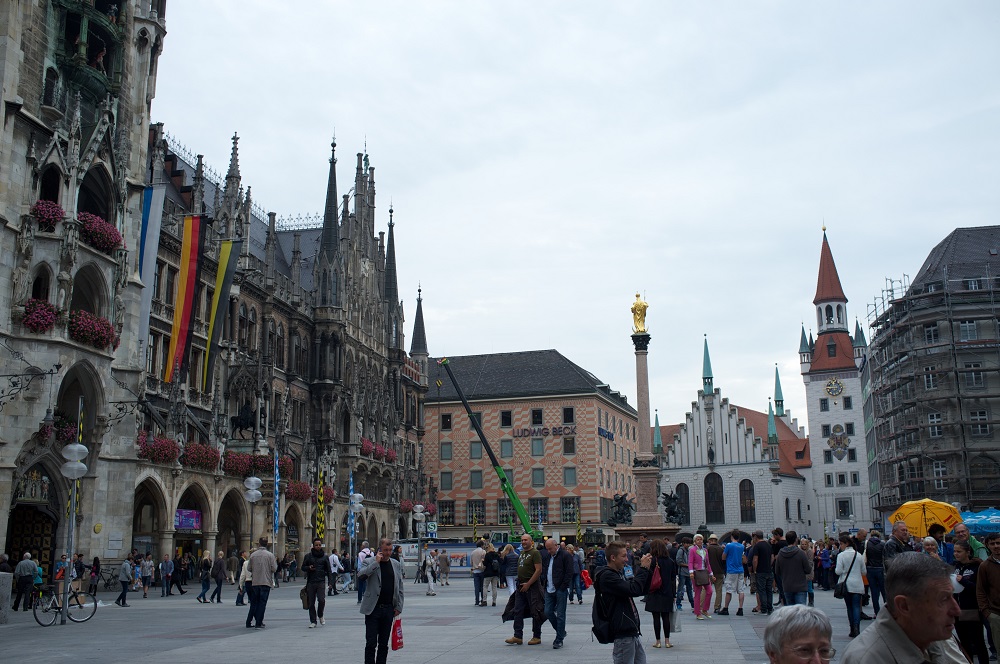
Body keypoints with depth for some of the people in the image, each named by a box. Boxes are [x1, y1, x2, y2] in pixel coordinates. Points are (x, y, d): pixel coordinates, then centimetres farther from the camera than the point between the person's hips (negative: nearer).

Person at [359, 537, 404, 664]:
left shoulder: (396, 565, 11)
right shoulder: (370, 562, -1)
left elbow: (400, 588, 14)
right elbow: (360, 575, -21)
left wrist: (399, 607, 7)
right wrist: (376, 562, -19)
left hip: (389, 609, 4)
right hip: (373, 608, -4)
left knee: (384, 643, 9)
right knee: (371, 643, -5)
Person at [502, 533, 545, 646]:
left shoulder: (535, 553, -10)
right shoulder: (521, 553, 15)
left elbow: (538, 570, -17)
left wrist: (528, 584, -18)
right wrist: (519, 583, 14)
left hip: (532, 587, -8)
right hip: (521, 587, 8)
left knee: (535, 612, 0)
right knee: (517, 611, 3)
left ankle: (537, 637, 10)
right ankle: (518, 636, 6)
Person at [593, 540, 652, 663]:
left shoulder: (620, 573, 16)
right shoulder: (607, 576, -15)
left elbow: (642, 591, 17)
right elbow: (633, 590, -24)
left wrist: (645, 569, 4)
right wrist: (643, 568, -14)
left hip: (632, 630, 9)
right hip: (623, 633, -9)